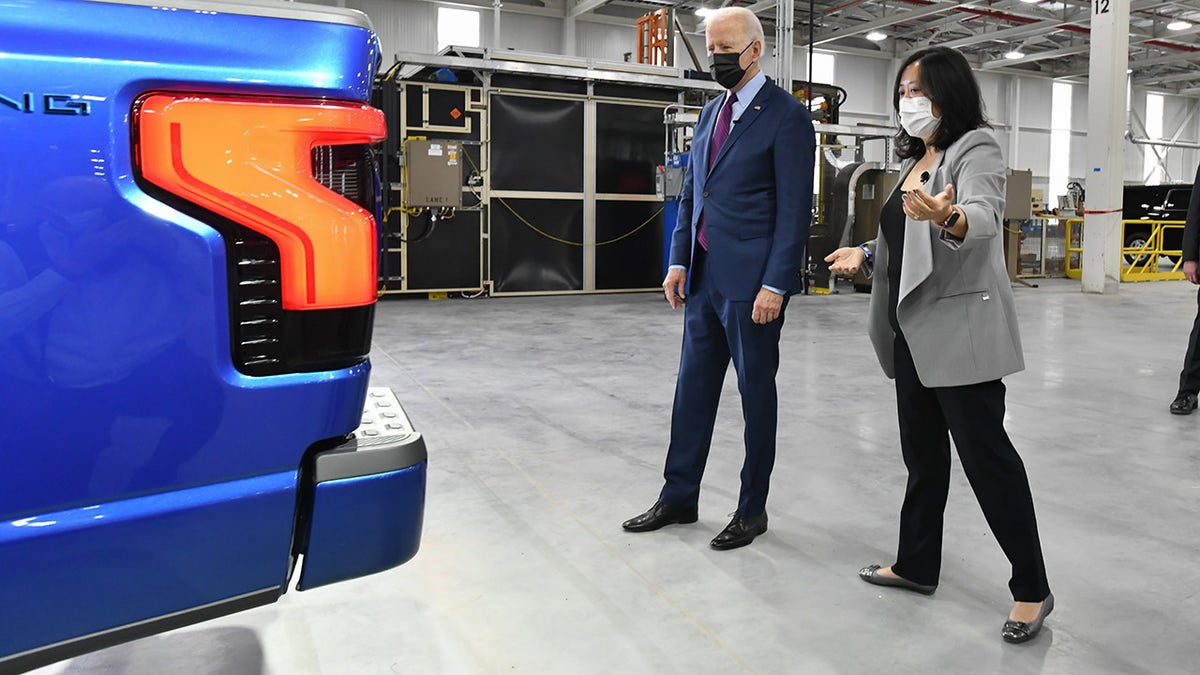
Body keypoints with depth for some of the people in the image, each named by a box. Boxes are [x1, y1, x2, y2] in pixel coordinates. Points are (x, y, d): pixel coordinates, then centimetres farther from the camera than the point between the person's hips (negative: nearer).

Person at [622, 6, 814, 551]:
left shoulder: (786, 116, -7)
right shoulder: (711, 113, 15)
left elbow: (795, 209, -12)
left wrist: (775, 284, -17)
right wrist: (679, 260, 9)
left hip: (751, 282, -7)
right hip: (704, 277, 7)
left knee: (757, 394, 6)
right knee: (693, 388, 13)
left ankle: (752, 510, 20)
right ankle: (678, 497, 26)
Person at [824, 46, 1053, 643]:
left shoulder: (976, 150, -9)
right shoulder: (915, 159, 17)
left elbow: (983, 216, -31)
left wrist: (947, 217, -50)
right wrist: (866, 254, 20)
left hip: (961, 332, -9)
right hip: (913, 332, 9)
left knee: (985, 453, -4)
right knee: (922, 452, 15)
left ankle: (1031, 589, 9)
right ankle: (917, 565, 28)